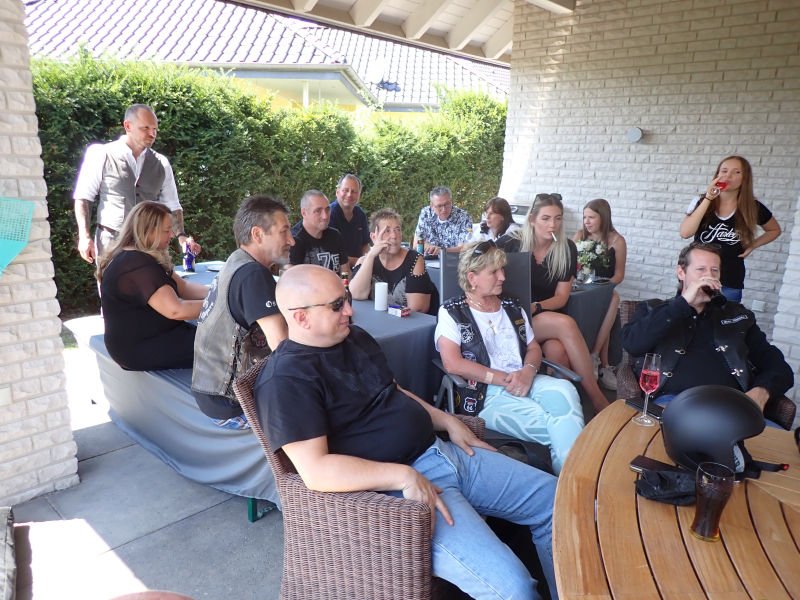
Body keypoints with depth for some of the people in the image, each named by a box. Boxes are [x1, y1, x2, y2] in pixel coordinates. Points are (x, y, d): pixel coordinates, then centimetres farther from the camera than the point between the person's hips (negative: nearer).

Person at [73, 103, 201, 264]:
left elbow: (171, 205, 10)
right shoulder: (102, 155, -2)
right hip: (111, 243, -3)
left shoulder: (161, 163, 7)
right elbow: (83, 197, 2)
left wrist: (181, 236, -6)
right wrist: (85, 236, -8)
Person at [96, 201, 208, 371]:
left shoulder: (142, 257, 9)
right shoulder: (137, 265, -24)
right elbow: (176, 310, -29)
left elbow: (183, 287, 7)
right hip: (139, 349, -10)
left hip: (146, 335, 10)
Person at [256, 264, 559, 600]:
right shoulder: (286, 378, -16)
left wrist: (448, 421, 12)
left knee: (554, 500, 10)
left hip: (442, 453, 9)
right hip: (397, 487, -9)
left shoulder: (354, 337, 12)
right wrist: (405, 476, -27)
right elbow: (315, 470, -24)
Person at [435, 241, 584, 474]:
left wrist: (527, 372, -7)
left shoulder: (513, 307, 19)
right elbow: (452, 363, -12)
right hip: (485, 393, -5)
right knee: (556, 426, -29)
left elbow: (534, 348, 18)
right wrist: (504, 378, -14)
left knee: (564, 390, -29)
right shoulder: (452, 313, 0)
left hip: (526, 382, 6)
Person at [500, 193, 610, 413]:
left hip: (550, 319, 2)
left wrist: (535, 307, -20)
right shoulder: (514, 245, -4)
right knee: (566, 323, -31)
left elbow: (561, 297, -1)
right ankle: (597, 398, -26)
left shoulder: (567, 249, 2)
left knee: (557, 350, -34)